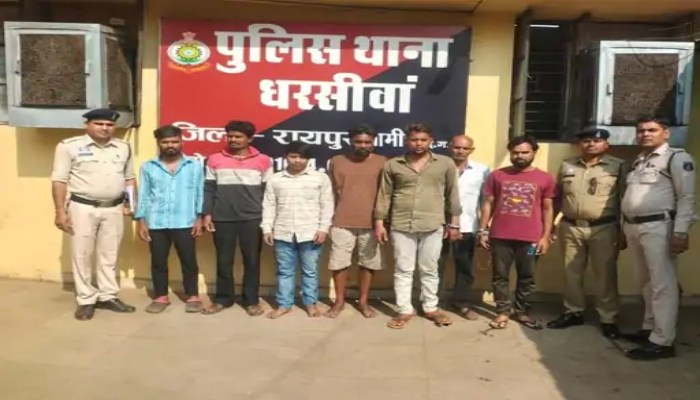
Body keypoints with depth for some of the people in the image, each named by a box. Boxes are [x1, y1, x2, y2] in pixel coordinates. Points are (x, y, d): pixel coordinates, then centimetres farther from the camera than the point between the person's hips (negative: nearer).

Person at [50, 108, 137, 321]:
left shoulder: (123, 148, 6)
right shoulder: (70, 146, -7)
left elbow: (129, 178, 14)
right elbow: (59, 180, -7)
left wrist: (131, 203, 5)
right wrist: (60, 211, -11)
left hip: (114, 208, 4)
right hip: (83, 207, -3)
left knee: (109, 255, 11)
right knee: (82, 255, 4)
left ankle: (108, 296, 23)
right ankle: (86, 300, 16)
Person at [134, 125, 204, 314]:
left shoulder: (195, 165, 2)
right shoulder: (148, 167, 6)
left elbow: (200, 193, 3)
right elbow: (143, 195, 7)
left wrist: (199, 218, -2)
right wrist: (141, 221, 2)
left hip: (185, 223, -1)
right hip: (156, 223, 2)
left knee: (189, 260, 5)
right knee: (158, 261, 10)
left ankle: (193, 296, 18)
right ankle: (161, 297, 23)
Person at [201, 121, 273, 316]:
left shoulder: (263, 161, 2)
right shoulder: (214, 159, 5)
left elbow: (268, 191, 5)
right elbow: (208, 188, 7)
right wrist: (207, 214, 0)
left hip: (252, 219, -1)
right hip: (222, 219, 1)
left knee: (252, 260, 5)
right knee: (224, 260, 9)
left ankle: (251, 301, 17)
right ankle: (222, 299, 22)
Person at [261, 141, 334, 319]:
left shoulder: (321, 178, 0)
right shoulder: (275, 179, 7)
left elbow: (327, 205, -1)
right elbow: (269, 206, 8)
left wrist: (323, 228, -7)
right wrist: (267, 229, 1)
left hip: (310, 233, -2)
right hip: (283, 233, 2)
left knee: (310, 270, 8)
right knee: (285, 271, 10)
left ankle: (310, 303, 22)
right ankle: (284, 304, 21)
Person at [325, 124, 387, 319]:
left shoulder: (382, 162, 0)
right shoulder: (336, 161, 3)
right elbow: (330, 191, 9)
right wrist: (328, 217, 7)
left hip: (371, 223, 0)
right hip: (342, 222, 1)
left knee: (368, 263, 9)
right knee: (339, 262, 6)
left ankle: (363, 301, 24)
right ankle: (339, 301, 22)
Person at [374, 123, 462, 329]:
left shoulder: (445, 163, 2)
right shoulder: (392, 165, 3)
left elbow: (452, 194, 6)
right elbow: (384, 195, 6)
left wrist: (454, 222, 4)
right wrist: (379, 222, 2)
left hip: (433, 226, 0)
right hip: (401, 225, 1)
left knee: (429, 270, 10)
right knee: (403, 270, 7)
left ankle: (431, 308, 25)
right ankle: (405, 310, 18)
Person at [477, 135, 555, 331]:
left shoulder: (545, 178, 2)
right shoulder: (497, 175, 3)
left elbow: (548, 209, 5)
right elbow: (488, 204, 6)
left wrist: (545, 236, 0)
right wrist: (483, 230, 1)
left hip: (530, 239, 0)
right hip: (500, 237, 0)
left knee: (527, 277, 9)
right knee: (500, 276, 7)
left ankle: (521, 311, 24)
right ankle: (504, 311, 19)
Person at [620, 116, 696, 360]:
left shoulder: (677, 158, -4)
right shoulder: (639, 161, 19)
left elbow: (687, 197, -10)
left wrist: (680, 232, -17)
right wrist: (624, 228, 17)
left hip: (658, 227, -8)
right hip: (634, 226, 8)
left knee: (662, 284, -5)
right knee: (646, 282, 15)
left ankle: (662, 341, -2)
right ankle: (650, 328, 26)